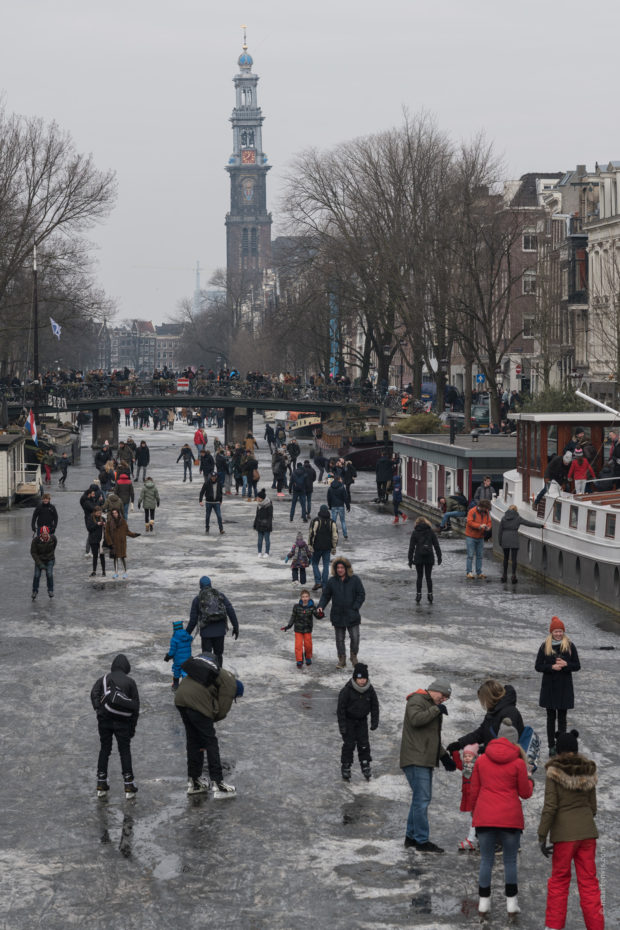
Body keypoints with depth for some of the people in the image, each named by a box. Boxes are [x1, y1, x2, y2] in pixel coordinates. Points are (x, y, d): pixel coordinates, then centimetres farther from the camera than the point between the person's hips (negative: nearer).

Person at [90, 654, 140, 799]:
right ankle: (129, 786, 3)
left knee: (104, 749, 12)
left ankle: (101, 784, 12)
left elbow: (94, 694, -8)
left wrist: (99, 710, -9)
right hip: (122, 721, -2)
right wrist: (133, 727, 9)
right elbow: (136, 705, 4)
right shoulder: (130, 682, 5)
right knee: (125, 751, 5)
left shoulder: (104, 679, 9)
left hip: (104, 719, 2)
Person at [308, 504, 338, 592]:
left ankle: (318, 582, -5)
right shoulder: (331, 522, 3)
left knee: (315, 564, 11)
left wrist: (310, 545, -8)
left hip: (317, 547, -3)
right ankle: (324, 585, 4)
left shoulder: (316, 520, -9)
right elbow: (335, 536, 4)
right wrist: (334, 548, 10)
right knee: (326, 565, 7)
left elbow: (312, 534, -13)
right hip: (327, 547, 3)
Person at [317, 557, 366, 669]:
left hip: (352, 616, -2)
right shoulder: (332, 581, 3)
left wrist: (354, 608, -10)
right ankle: (342, 660, 17)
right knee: (340, 639, 7)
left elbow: (361, 595, -1)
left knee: (355, 638, -2)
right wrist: (321, 606, -7)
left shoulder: (355, 580, -3)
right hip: (337, 616, 2)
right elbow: (325, 595, 9)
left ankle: (354, 656, 22)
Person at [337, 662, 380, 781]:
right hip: (349, 721, -3)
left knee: (364, 744, 2)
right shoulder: (347, 690, -20)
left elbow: (374, 706, 4)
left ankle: (365, 765, 14)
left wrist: (374, 721, 1)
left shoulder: (370, 690, -8)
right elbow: (341, 707, -15)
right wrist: (342, 725, -15)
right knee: (349, 744, -3)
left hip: (362, 720, 3)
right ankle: (345, 767, 8)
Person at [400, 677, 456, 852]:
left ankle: (411, 837, 20)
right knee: (422, 799, -11)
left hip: (425, 760, 10)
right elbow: (416, 719, -27)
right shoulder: (417, 700, -6)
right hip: (415, 760, -10)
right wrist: (436, 709, -17)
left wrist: (444, 756, 20)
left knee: (422, 799, 13)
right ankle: (422, 840, -10)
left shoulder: (433, 707, 25)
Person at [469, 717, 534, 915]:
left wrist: (475, 814, 19)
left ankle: (484, 902, 9)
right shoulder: (518, 762, -5)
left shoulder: (482, 760, 5)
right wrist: (530, 781, 22)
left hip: (484, 817, 2)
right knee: (510, 861, 8)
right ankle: (511, 902, 8)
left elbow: (474, 791, 8)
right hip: (510, 818, -2)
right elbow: (525, 793, 1)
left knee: (486, 860, 9)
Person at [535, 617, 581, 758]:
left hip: (564, 686, 0)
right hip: (549, 686, 1)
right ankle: (551, 746, 13)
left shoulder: (570, 646, -1)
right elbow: (538, 666, -1)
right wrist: (552, 667, -17)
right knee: (551, 717, 7)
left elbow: (577, 666, 1)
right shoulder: (545, 647, -1)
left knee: (562, 717, 2)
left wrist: (566, 664, -18)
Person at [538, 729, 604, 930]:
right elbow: (592, 806, 10)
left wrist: (542, 836, -9)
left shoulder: (554, 772, -8)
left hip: (564, 833, -3)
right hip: (587, 831, 4)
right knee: (589, 881, 6)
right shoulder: (588, 772, 6)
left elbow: (549, 807, -13)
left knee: (559, 880, 9)